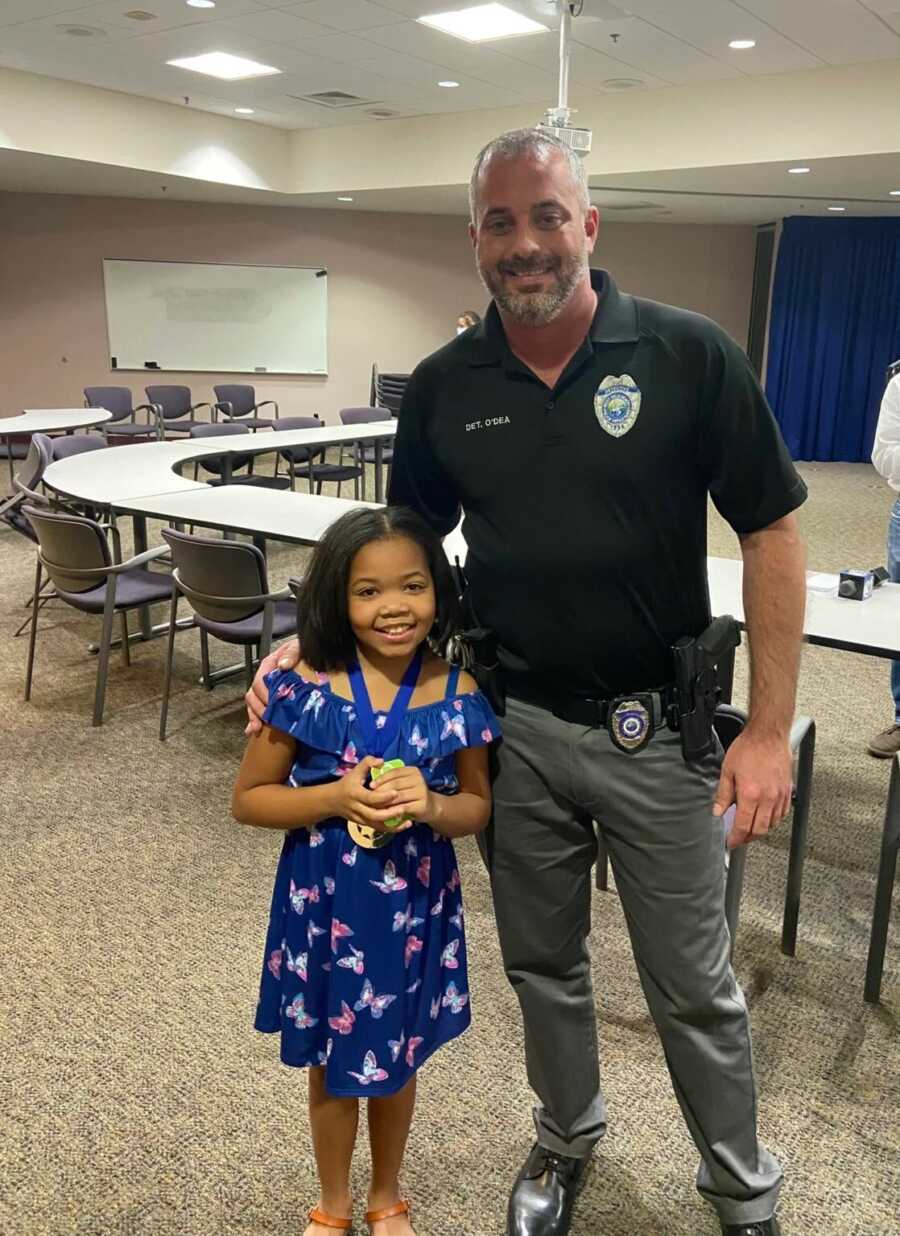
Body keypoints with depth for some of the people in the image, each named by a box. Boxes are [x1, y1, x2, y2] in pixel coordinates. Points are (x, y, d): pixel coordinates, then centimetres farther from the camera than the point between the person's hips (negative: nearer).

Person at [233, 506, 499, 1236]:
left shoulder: (458, 694, -12)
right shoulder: (305, 688, -16)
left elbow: (480, 805, -2)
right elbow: (248, 799, -7)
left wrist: (432, 806, -24)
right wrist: (335, 798, -23)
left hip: (416, 908, 1)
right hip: (324, 906, -1)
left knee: (398, 1060, 22)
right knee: (332, 1064, 20)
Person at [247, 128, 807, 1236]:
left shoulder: (689, 355, -9)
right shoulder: (443, 388, -1)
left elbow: (771, 535, -6)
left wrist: (770, 729, -9)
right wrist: (312, 652, -9)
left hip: (656, 728, -2)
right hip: (514, 725, 3)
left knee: (692, 986, 13)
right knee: (542, 964, 21)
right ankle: (567, 1135, 49)